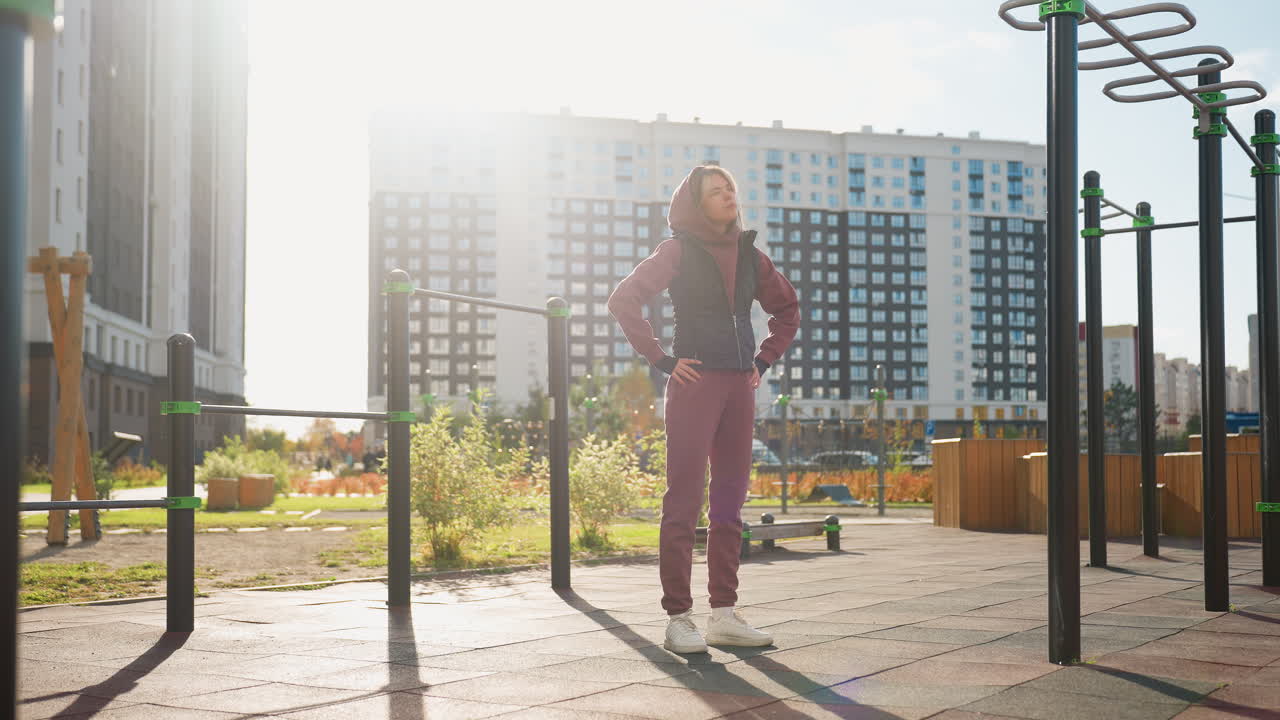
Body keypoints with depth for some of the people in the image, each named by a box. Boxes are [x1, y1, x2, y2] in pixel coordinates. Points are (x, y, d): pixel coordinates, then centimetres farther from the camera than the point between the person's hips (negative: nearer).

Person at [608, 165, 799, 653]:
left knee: (730, 500, 7)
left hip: (739, 387, 6)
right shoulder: (678, 252, -2)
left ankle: (724, 614, 13)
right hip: (695, 384, -6)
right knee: (685, 499, -7)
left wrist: (765, 360, 14)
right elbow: (623, 301, -9)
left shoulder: (748, 255, 13)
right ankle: (678, 618, -4)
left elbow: (787, 309, 26)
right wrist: (661, 360, -12)